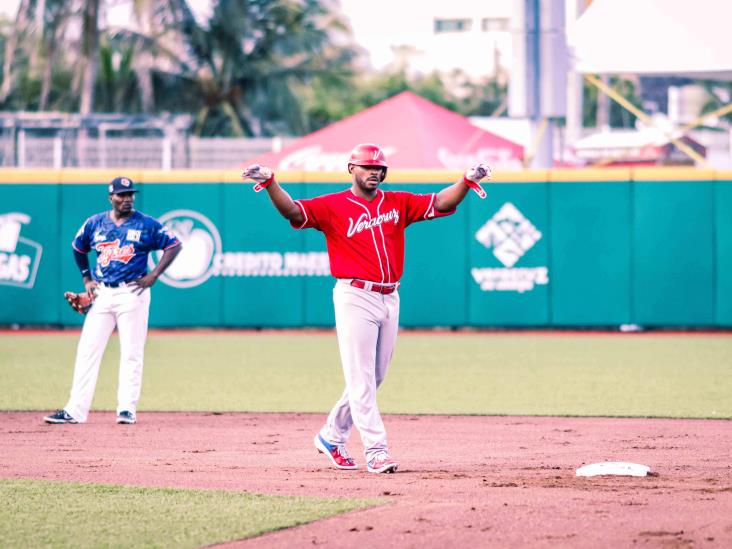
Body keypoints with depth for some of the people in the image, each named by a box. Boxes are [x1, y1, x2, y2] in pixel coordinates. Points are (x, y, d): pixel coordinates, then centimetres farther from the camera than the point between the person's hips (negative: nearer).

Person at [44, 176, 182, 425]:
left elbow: (174, 245, 0)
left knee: (131, 353, -3)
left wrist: (153, 275, -7)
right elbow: (78, 248, 24)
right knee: (87, 351, -1)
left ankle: (127, 409, 2)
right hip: (101, 293, 3)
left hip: (132, 294, -3)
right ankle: (75, 410, -1)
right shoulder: (95, 223, 8)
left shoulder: (147, 224, -1)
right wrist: (86, 278, 15)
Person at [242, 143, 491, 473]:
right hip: (355, 298, -5)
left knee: (374, 378, 11)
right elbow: (293, 211, -13)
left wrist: (468, 180, -14)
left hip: (389, 299, 5)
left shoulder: (398, 203, 11)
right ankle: (376, 451, -9)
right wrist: (269, 183, -30)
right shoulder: (332, 206, -1)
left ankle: (332, 436, 27)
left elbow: (441, 203, 3)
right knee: (361, 379, -8)